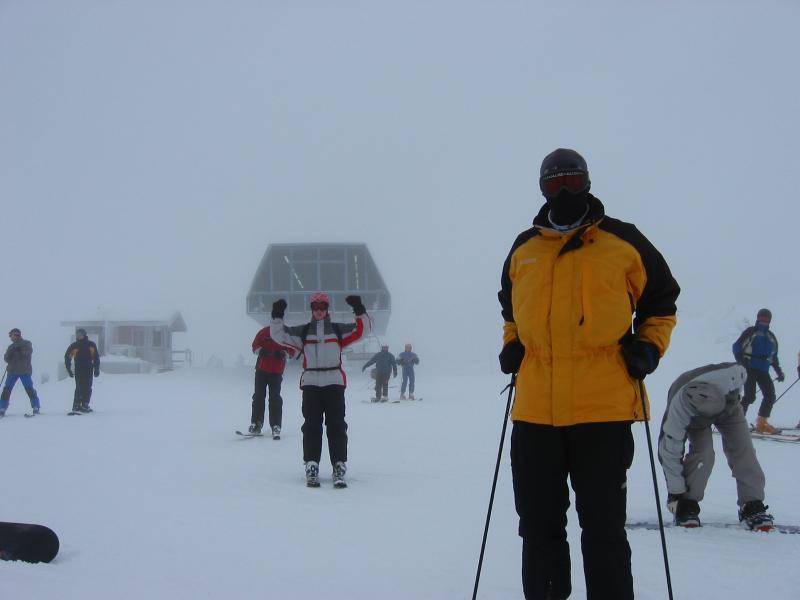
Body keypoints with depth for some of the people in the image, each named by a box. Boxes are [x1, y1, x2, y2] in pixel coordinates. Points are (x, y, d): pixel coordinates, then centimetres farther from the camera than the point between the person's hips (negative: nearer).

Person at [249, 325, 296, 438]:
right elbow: (255, 345, 9)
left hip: (277, 371, -2)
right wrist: (260, 350, -13)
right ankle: (256, 423, 10)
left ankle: (276, 426, -7)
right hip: (261, 369, 2)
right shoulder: (264, 332, 4)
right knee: (259, 396, 3)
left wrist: (284, 353, -18)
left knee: (275, 398, -7)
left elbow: (292, 351, 3)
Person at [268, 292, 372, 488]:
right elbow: (279, 335, 10)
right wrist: (277, 317, -4)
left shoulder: (338, 330, 12)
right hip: (310, 383, 1)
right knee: (311, 426, -3)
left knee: (336, 426, -4)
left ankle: (339, 468, -4)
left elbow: (364, 329, 7)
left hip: (334, 382, -1)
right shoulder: (303, 331, 13)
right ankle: (311, 467, -1)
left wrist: (359, 311, -8)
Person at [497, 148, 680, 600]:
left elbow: (660, 301, 13)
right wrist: (512, 345, 13)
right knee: (538, 524, 11)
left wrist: (649, 346, -2)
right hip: (535, 410, 4)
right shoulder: (522, 250, 13)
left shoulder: (623, 242, 3)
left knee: (603, 527, 2)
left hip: (604, 407, -3)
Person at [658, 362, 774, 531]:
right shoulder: (678, 408, -44)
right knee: (702, 451, -23)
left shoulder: (732, 376, -44)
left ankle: (753, 506, -4)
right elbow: (670, 451, -34)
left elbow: (741, 370, -16)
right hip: (695, 419, -2)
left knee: (743, 450, -12)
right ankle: (686, 506, -9)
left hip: (730, 405, 2)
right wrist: (675, 492, -29)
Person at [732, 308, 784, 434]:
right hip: (749, 368, -6)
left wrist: (779, 371, 17)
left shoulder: (771, 337, 21)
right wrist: (742, 361, -15)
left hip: (763, 371, 6)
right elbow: (737, 347, -2)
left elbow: (774, 357, 27)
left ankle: (762, 423, 9)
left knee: (770, 395, -1)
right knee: (750, 396, -16)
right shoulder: (751, 332, 5)